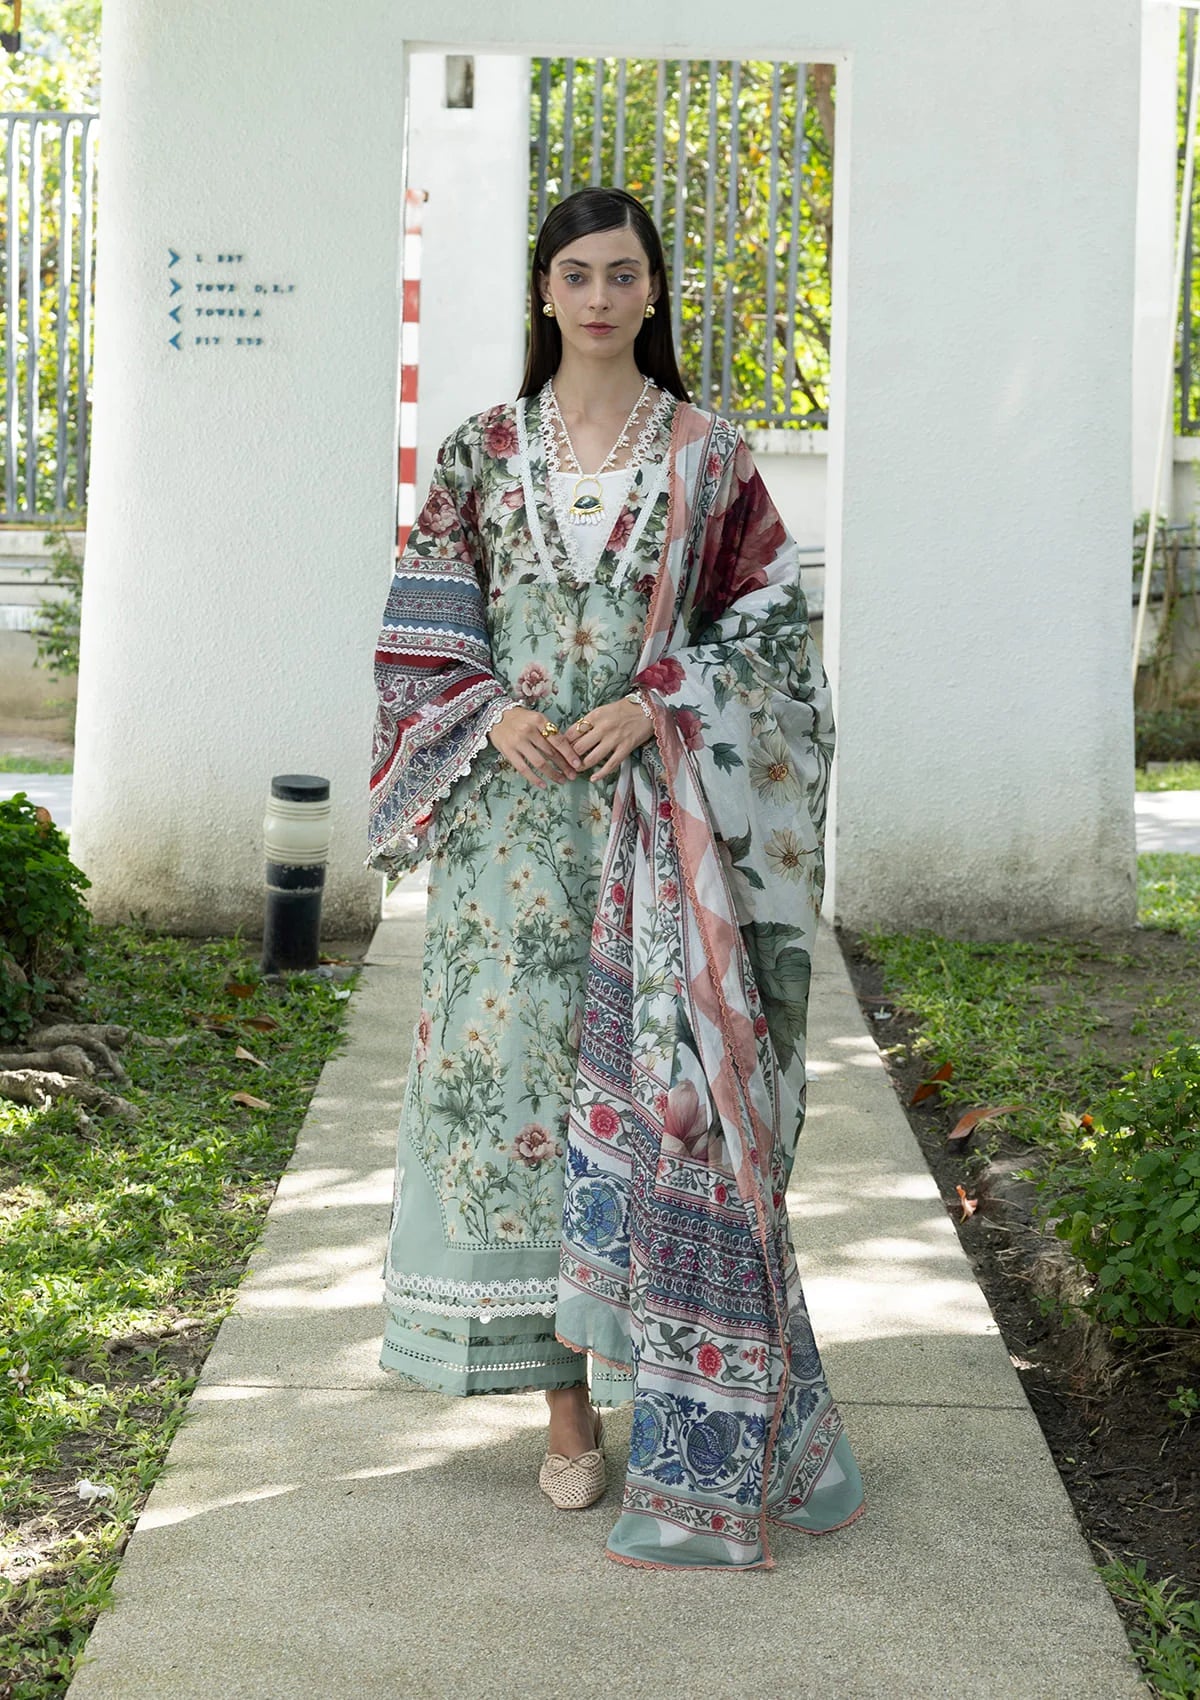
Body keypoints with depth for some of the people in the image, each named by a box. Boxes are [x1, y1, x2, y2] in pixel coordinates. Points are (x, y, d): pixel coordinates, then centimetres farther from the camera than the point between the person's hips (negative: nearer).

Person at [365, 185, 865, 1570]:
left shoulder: (710, 455, 5)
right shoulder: (482, 451, 9)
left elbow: (769, 627, 2)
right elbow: (425, 633, 9)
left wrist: (655, 704, -12)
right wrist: (493, 714, -10)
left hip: (659, 820, -2)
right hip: (516, 819, 2)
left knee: (660, 1088, -6)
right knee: (523, 1078, 2)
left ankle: (701, 1434, 4)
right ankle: (567, 1405, 14)